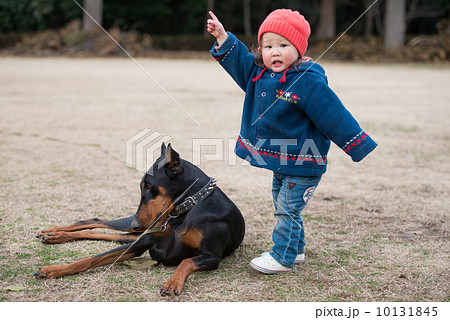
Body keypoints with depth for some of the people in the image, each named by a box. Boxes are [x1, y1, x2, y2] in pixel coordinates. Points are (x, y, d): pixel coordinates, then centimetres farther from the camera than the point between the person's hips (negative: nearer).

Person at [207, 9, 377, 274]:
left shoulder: (309, 82, -22)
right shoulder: (259, 73, 0)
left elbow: (334, 116, -19)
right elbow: (238, 59, 15)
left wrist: (360, 147, -15)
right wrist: (222, 36, 3)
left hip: (303, 165, -8)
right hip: (281, 162, 9)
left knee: (288, 209, -4)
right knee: (284, 207, 20)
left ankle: (282, 258, 9)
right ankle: (296, 250, 37)